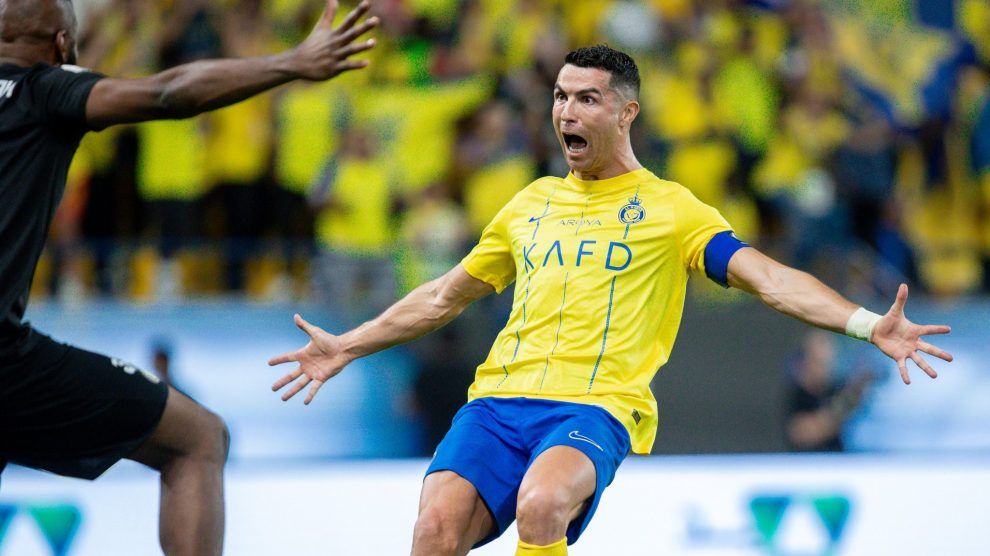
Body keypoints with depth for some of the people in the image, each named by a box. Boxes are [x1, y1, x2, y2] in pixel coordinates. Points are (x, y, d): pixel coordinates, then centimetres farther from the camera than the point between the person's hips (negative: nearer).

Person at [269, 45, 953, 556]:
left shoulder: (670, 208, 9)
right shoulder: (532, 203, 23)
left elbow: (768, 277, -1)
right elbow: (445, 296, 34)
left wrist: (870, 325, -15)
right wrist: (345, 347, 35)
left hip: (596, 406, -4)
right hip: (499, 398, 4)